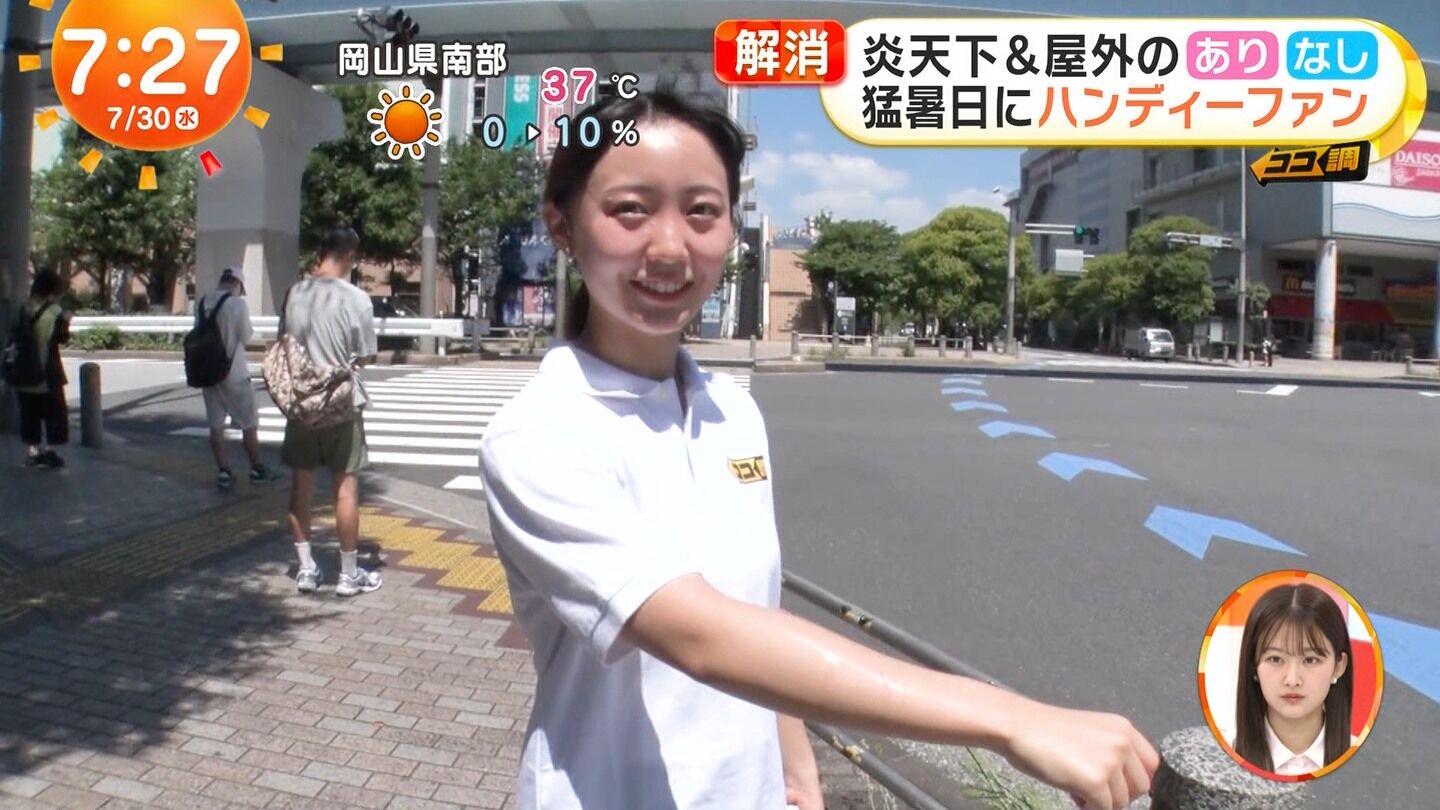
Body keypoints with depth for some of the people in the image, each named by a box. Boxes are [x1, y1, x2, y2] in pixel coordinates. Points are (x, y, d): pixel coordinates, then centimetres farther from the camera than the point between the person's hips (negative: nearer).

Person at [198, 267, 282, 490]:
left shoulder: (201, 304, 2)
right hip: (234, 373, -5)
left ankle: (223, 472, 11)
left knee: (216, 425, 9)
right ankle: (257, 469, 16)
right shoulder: (237, 304, -14)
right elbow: (246, 337, -9)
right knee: (249, 424, 8)